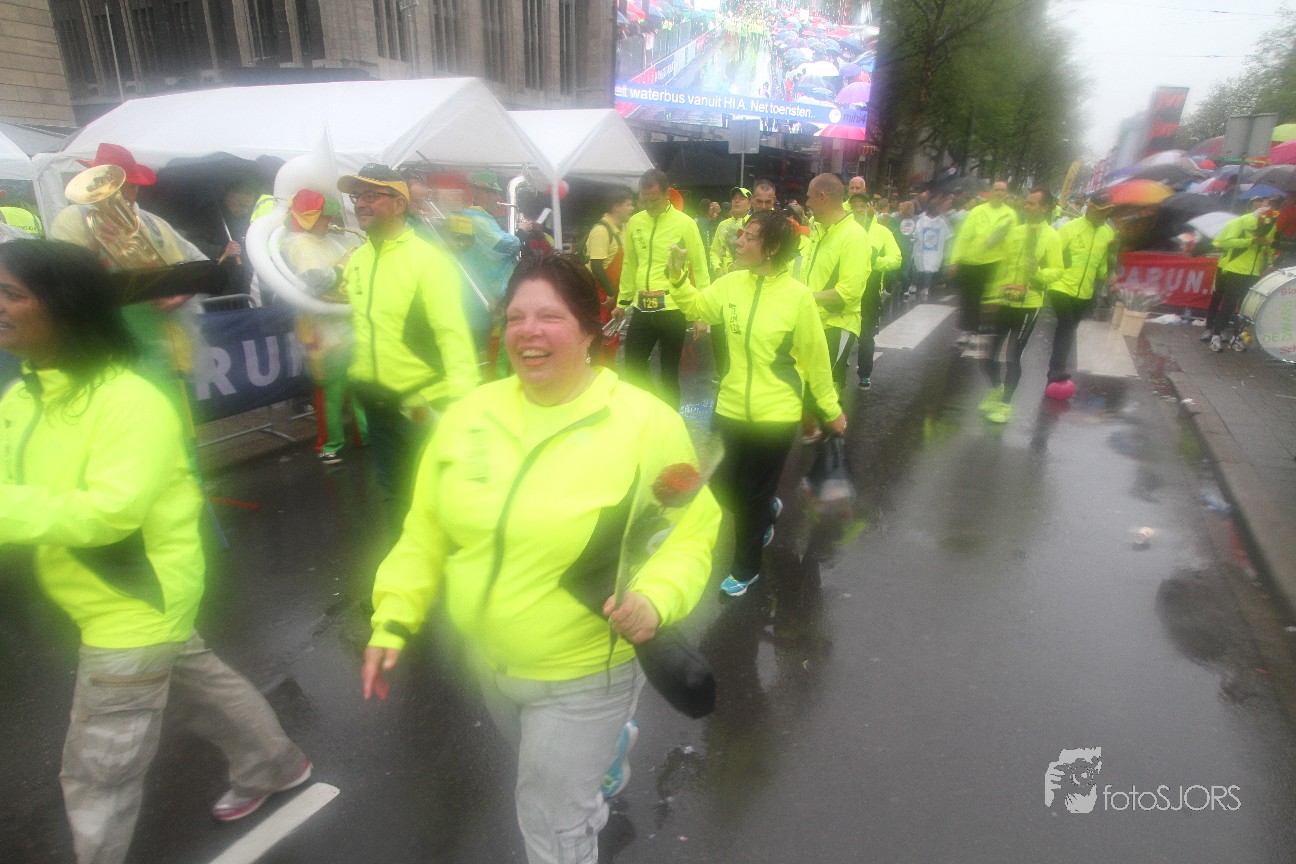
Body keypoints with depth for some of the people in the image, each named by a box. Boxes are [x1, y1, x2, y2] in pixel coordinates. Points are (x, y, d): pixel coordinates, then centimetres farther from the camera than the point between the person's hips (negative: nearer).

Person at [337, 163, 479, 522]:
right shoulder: (355, 259, 5)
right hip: (375, 402, 7)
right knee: (393, 491, 22)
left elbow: (452, 333, -24)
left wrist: (461, 402, -32)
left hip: (425, 405, -7)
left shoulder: (428, 259, -16)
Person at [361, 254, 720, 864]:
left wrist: (656, 598, -29)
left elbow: (693, 528, -12)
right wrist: (393, 620, -2)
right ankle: (608, 754, 64)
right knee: (544, 767, 33)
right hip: (487, 661, 6)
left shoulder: (646, 423, -20)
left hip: (583, 672, -5)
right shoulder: (469, 415, -7)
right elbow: (426, 531, 2)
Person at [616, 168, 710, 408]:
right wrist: (623, 301, 17)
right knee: (632, 368, 7)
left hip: (673, 309, -4)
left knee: (669, 371, 8)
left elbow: (700, 268, -4)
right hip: (642, 308, 4)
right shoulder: (634, 222, 5)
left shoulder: (685, 223, -7)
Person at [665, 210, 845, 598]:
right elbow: (697, 307, 12)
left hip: (777, 414, -4)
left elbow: (816, 358, -7)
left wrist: (831, 408, 1)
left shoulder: (797, 296, -15)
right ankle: (767, 512, 48)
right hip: (732, 408, 5)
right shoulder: (731, 283, -3)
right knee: (723, 487, 13)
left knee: (753, 496, 8)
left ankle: (746, 569, 31)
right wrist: (677, 279, -6)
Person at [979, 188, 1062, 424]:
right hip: (1001, 303, 5)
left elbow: (1057, 270, -8)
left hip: (1027, 305, -5)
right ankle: (996, 390, 36)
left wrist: (1038, 274, -28)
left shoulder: (1051, 237, -5)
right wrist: (992, 294, 7)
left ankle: (1005, 404, 13)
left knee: (1012, 357, -2)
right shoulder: (1014, 231, 9)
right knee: (987, 354, 10)